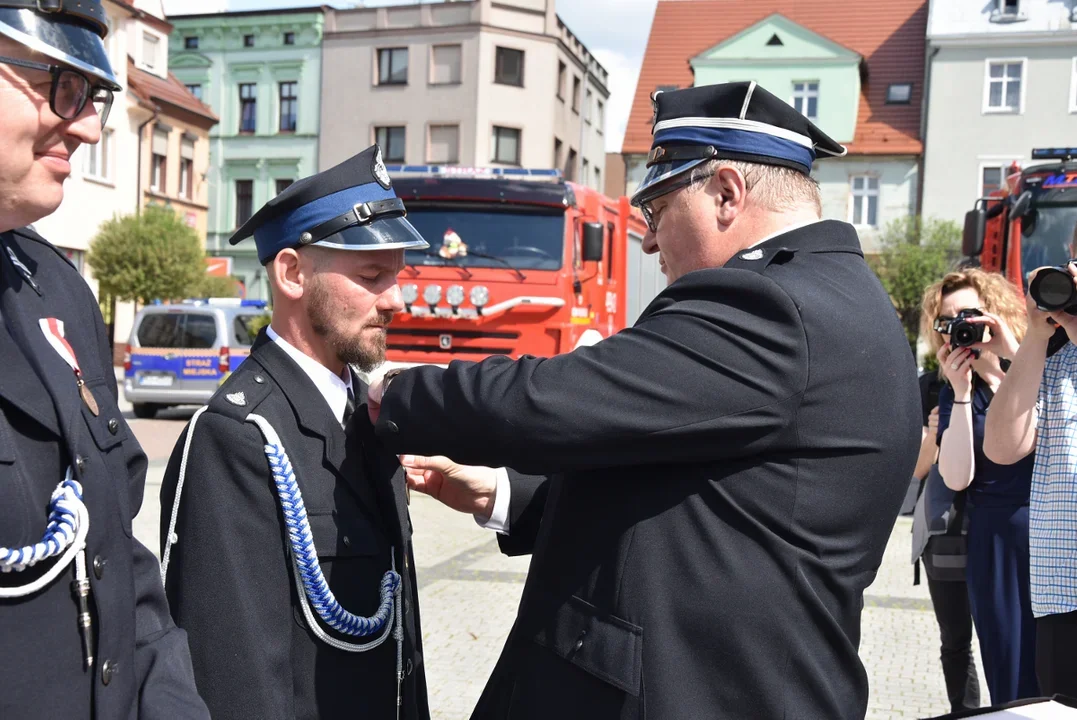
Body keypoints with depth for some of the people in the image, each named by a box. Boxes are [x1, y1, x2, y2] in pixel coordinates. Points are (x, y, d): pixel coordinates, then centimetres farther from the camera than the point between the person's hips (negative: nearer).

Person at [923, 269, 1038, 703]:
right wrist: (961, 393, -13)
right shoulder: (955, 391, 6)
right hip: (996, 542, 1)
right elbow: (957, 478, -8)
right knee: (1013, 679, 6)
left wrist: (1015, 354, -18)